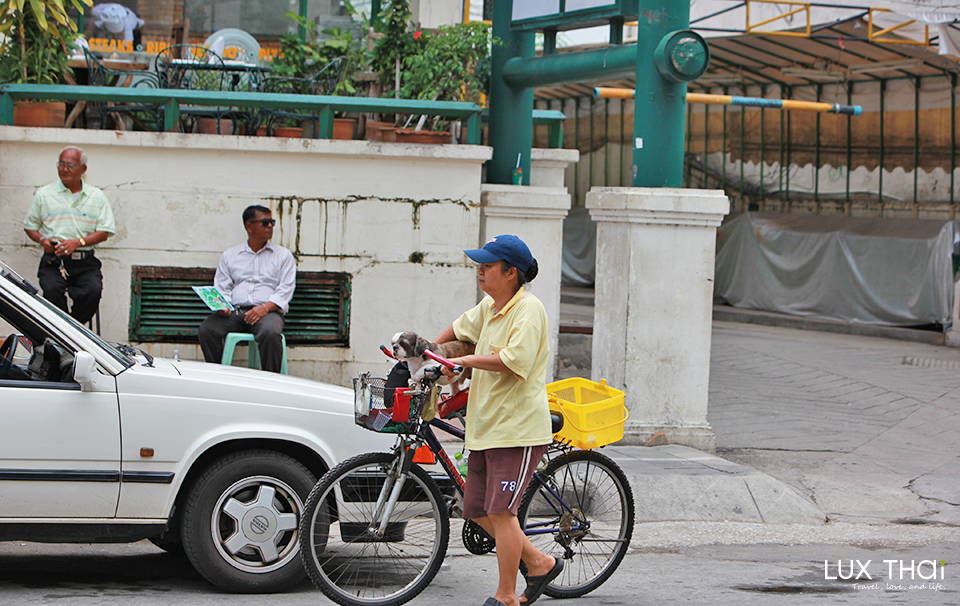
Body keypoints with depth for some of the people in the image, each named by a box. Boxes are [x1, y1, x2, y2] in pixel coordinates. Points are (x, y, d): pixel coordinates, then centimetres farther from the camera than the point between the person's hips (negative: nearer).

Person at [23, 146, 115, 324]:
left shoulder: (97, 197, 12)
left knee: (93, 291, -30)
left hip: (85, 262, 0)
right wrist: (43, 240, -5)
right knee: (52, 290, -32)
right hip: (53, 262, 0)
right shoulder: (43, 194, 13)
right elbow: (30, 226, 19)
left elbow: (104, 232, 5)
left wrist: (77, 242, -12)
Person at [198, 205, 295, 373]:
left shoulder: (283, 255, 16)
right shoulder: (229, 256, 21)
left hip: (269, 311, -2)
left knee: (270, 332, -37)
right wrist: (222, 306, -9)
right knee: (206, 328, -26)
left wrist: (265, 307, -13)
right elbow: (221, 288, 15)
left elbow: (285, 290, 5)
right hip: (235, 310, 2)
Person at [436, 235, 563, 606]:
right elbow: (462, 328, 35)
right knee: (478, 511, 9)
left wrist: (467, 361, -20)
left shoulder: (528, 309, -13)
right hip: (486, 426, 9)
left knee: (500, 512, -10)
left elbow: (515, 360, -26)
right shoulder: (489, 307, 13)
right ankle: (539, 563, 23)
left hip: (517, 428, -9)